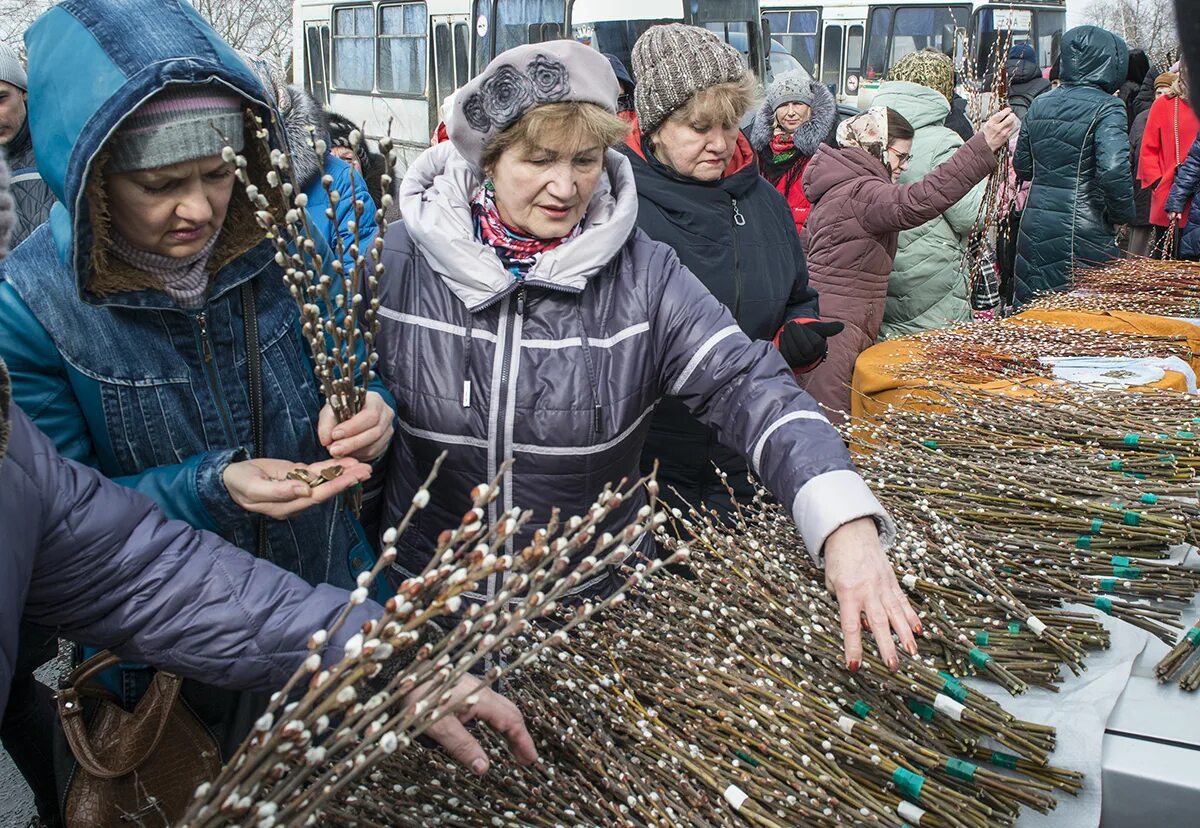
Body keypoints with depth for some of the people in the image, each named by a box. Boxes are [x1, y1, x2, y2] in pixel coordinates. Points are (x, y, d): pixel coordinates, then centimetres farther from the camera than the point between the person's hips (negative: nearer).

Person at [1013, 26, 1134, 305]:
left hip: (1035, 226, 6)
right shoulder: (1106, 108, -10)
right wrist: (1124, 214, -8)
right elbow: (1114, 170, -21)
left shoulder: (1040, 104, 9)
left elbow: (1022, 166, 16)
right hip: (1082, 228, -6)